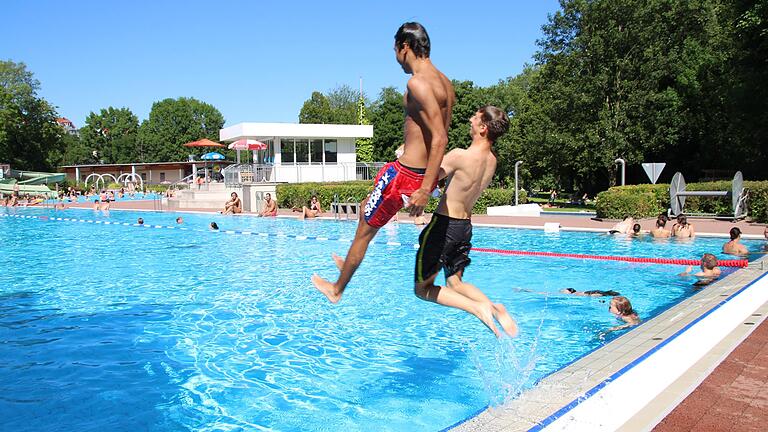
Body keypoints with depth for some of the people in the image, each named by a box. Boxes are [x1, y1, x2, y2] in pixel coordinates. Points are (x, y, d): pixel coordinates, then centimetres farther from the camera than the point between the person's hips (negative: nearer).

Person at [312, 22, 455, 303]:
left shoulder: (418, 82, -19)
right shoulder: (444, 82, 10)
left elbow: (439, 139, -27)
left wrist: (425, 189, -29)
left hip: (406, 174, -9)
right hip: (425, 173, 9)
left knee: (365, 229, 9)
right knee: (367, 208, 30)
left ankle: (336, 289, 26)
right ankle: (349, 262, 46)